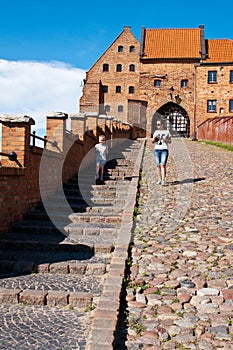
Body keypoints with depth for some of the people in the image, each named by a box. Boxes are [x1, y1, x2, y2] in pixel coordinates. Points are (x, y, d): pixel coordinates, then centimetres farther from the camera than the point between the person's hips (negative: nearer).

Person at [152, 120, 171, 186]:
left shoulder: (167, 132, 6)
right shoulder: (156, 132, 13)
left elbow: (169, 141, 5)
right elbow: (153, 141, 8)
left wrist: (164, 139, -12)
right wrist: (155, 137, -12)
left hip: (164, 150, -3)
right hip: (157, 149, 3)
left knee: (163, 165, -13)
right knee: (158, 165, 4)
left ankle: (163, 180, -16)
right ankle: (159, 179, 12)